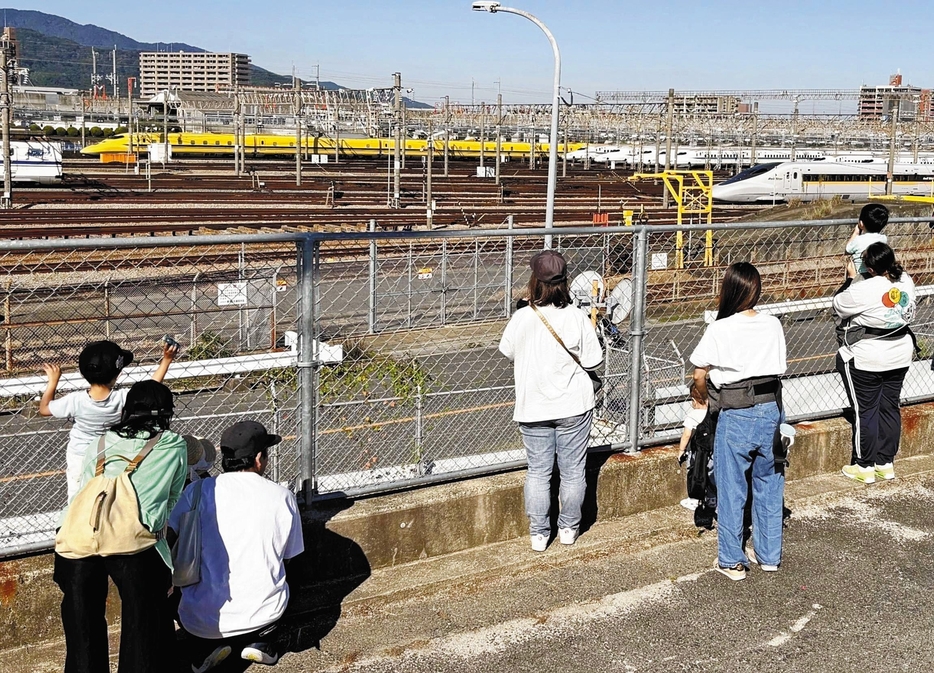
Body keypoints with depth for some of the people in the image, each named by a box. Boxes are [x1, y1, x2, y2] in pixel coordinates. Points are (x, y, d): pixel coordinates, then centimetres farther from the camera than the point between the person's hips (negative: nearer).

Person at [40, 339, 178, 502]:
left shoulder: (75, 401, -26)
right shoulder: (124, 399, -26)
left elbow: (44, 409, -11)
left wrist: (53, 381, -4)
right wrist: (166, 360, -9)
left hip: (79, 458, -1)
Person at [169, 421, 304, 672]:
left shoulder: (198, 491, -6)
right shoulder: (283, 496, -2)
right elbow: (288, 556, 8)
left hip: (202, 620, -1)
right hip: (263, 613, 1)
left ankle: (206, 646, 8)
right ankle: (261, 639, 10)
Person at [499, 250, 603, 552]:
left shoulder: (522, 318, -12)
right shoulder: (576, 318, -15)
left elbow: (507, 351, 4)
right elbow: (591, 360, -8)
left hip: (533, 408, 1)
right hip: (573, 405, -1)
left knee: (538, 471, 11)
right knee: (573, 470, 14)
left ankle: (539, 533, 16)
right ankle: (569, 528, 26)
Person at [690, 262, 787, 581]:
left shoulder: (720, 330, -12)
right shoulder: (773, 325, 0)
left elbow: (699, 374, -5)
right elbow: (779, 368, 5)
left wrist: (701, 398, 15)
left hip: (736, 415, -5)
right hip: (771, 409, 5)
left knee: (731, 489, 7)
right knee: (769, 483, 17)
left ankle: (732, 561, 16)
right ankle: (770, 555, 28)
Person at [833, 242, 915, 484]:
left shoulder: (864, 290, -25)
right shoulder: (906, 282, -4)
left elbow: (839, 306, -9)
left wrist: (850, 278, 2)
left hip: (866, 361, -6)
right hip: (899, 357, 7)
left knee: (865, 411, 5)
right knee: (889, 408, 15)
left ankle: (864, 467, 13)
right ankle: (886, 463, 24)